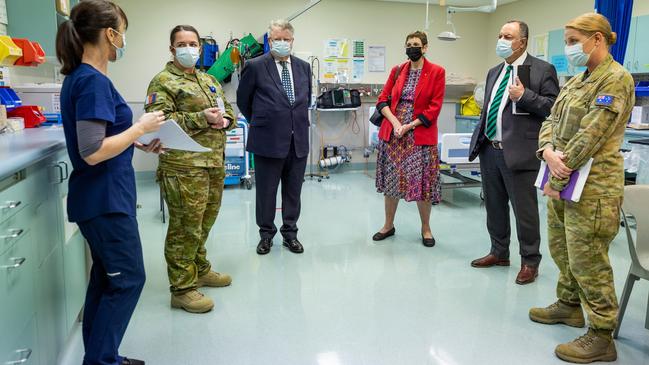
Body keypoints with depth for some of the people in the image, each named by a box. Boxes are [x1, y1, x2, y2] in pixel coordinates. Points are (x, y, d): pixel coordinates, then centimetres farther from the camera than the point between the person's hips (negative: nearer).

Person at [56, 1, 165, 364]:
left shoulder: (81, 76, 11)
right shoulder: (93, 80, -19)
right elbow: (93, 152, -25)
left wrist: (140, 144, 11)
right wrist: (140, 127, -15)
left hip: (100, 196, 10)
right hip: (105, 198, -10)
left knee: (107, 277, 17)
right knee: (127, 280, 2)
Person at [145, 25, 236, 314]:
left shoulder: (209, 80, 20)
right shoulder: (163, 82, -4)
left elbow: (228, 109, 24)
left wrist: (225, 120, -1)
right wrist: (201, 118, -21)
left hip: (214, 163, 8)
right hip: (184, 166, -8)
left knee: (204, 223, 17)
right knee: (185, 227, -4)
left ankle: (200, 269, 35)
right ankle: (182, 288, 6)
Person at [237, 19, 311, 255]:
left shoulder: (304, 67, 8)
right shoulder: (255, 66, -4)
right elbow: (243, 100, 6)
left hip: (299, 140, 4)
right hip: (268, 140, -3)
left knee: (293, 191, 11)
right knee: (266, 191, 8)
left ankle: (290, 233, 26)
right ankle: (266, 234, 25)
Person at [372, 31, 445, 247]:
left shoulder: (437, 72, -2)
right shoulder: (397, 71, 9)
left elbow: (434, 107, -7)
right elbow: (382, 100, 6)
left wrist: (408, 126, -13)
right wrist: (395, 123, -10)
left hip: (420, 134, -3)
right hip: (392, 132, 3)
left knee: (422, 183, 1)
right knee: (391, 179, 9)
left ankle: (425, 228, 19)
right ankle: (388, 225, 24)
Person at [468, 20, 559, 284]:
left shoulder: (542, 70, -3)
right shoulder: (494, 72, 17)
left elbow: (554, 107, -9)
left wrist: (524, 96, -19)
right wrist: (478, 140, 16)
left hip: (518, 152, -6)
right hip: (489, 150, 7)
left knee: (524, 210, 2)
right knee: (494, 206, 15)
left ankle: (530, 262, 17)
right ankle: (499, 253, 31)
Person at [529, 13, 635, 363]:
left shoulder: (616, 79, -12)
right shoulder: (575, 82, 16)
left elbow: (589, 136, -19)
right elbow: (551, 121, 10)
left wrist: (557, 179, -18)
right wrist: (548, 151, -12)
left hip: (591, 185, -9)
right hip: (563, 180, 9)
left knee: (587, 260, -3)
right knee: (560, 248, 19)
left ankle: (601, 337, 10)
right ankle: (569, 304, 38)